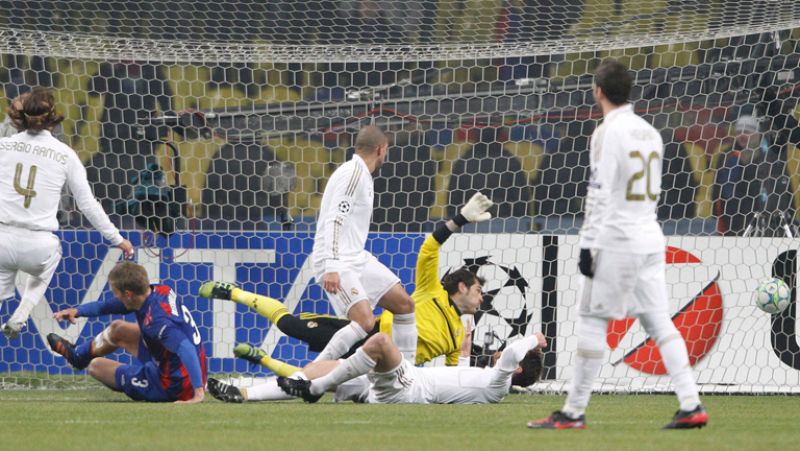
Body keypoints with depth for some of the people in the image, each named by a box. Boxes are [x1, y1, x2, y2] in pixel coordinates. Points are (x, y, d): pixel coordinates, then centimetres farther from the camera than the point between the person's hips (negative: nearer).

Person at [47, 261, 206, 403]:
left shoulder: (155, 321, -33)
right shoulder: (160, 291, -6)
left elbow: (186, 349, -44)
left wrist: (198, 392, -48)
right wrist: (77, 311, 0)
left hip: (171, 387, -8)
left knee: (96, 366, 13)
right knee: (117, 329, 24)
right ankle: (77, 354, 53)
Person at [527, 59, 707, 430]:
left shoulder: (609, 132, -9)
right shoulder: (649, 132, 15)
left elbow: (600, 193, -14)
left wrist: (588, 245, -13)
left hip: (616, 240, -8)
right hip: (651, 239, 8)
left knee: (592, 321, -2)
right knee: (658, 321, 5)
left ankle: (573, 412, 0)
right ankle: (691, 404, -5)